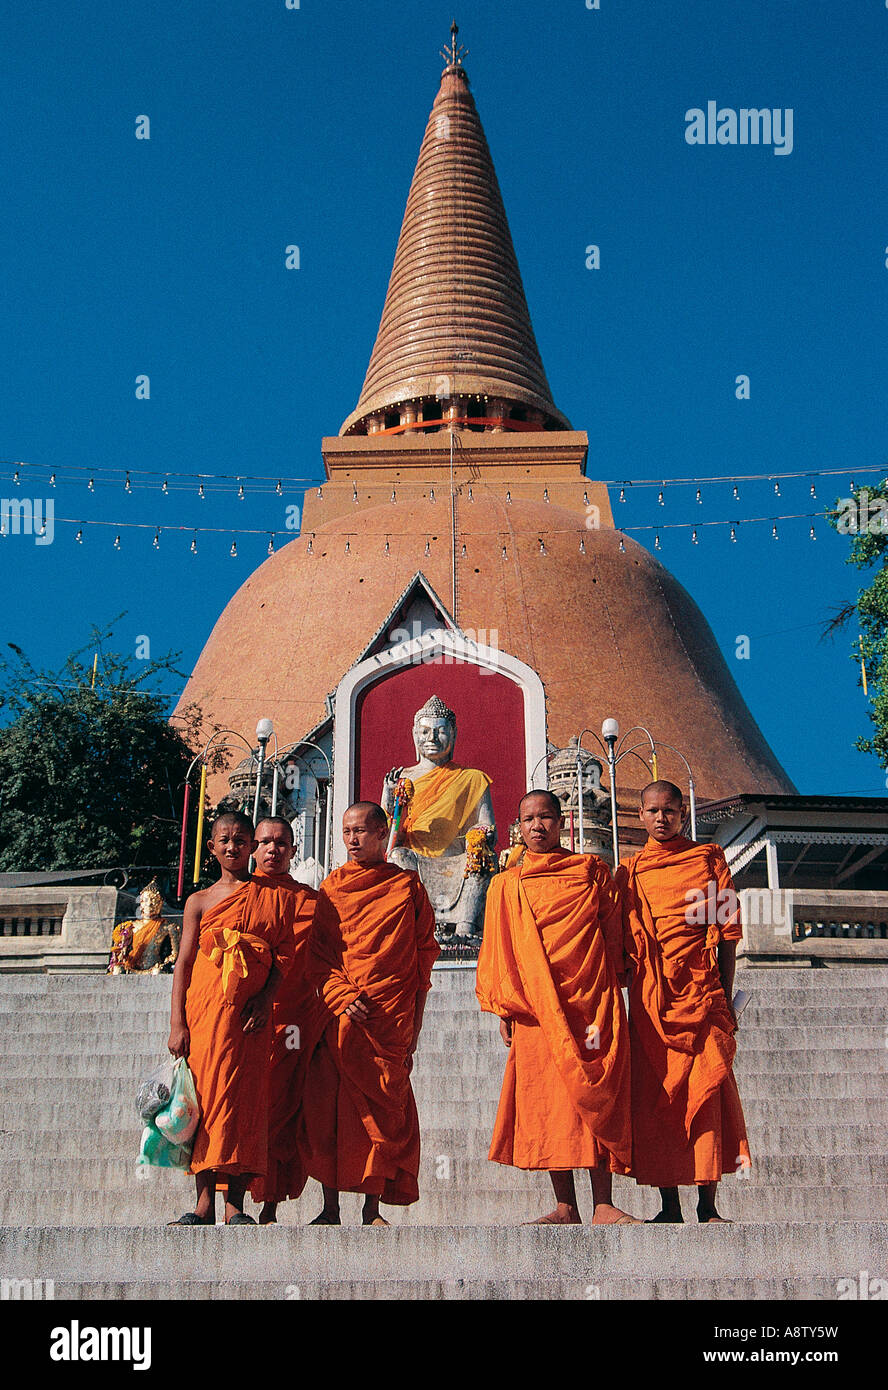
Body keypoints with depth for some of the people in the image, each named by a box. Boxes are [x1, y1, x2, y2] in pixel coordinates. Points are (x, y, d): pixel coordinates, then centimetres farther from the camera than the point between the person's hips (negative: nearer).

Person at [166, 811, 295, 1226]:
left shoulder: (273, 896, 9)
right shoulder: (200, 901, 10)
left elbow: (285, 956, 5)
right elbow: (183, 963, 5)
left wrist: (266, 998, -10)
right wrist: (177, 1023, -3)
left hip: (249, 1014, 0)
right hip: (203, 1009, 0)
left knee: (245, 1100, -3)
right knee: (204, 1097, -3)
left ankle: (234, 1205, 3)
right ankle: (204, 1203, 4)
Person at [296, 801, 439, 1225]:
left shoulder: (408, 886, 9)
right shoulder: (332, 887, 13)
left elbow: (423, 956, 9)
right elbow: (317, 952, 7)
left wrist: (414, 1023, 2)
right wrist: (341, 996, -11)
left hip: (390, 1017, -1)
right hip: (338, 1015, 1)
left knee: (384, 1108, -3)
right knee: (327, 1107, -4)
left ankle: (372, 1209, 6)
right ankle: (330, 1208, 5)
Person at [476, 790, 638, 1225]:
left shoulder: (591, 871, 11)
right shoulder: (506, 884, 13)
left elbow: (613, 932, 13)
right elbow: (497, 952, 13)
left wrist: (611, 988, 7)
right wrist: (503, 1008, 6)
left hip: (592, 1001, -1)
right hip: (536, 1006, 1)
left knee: (598, 1095, -5)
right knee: (548, 1098, -1)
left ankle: (603, 1206, 0)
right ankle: (565, 1208, 6)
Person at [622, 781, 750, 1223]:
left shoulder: (709, 859, 10)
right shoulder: (630, 872, 15)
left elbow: (727, 932, 7)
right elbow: (622, 942, 15)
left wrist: (725, 997, 1)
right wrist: (623, 991, 4)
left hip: (701, 995, -2)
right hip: (649, 1001, 2)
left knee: (707, 1091, -7)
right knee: (655, 1097, -1)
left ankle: (708, 1206, 0)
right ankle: (669, 1207, 5)